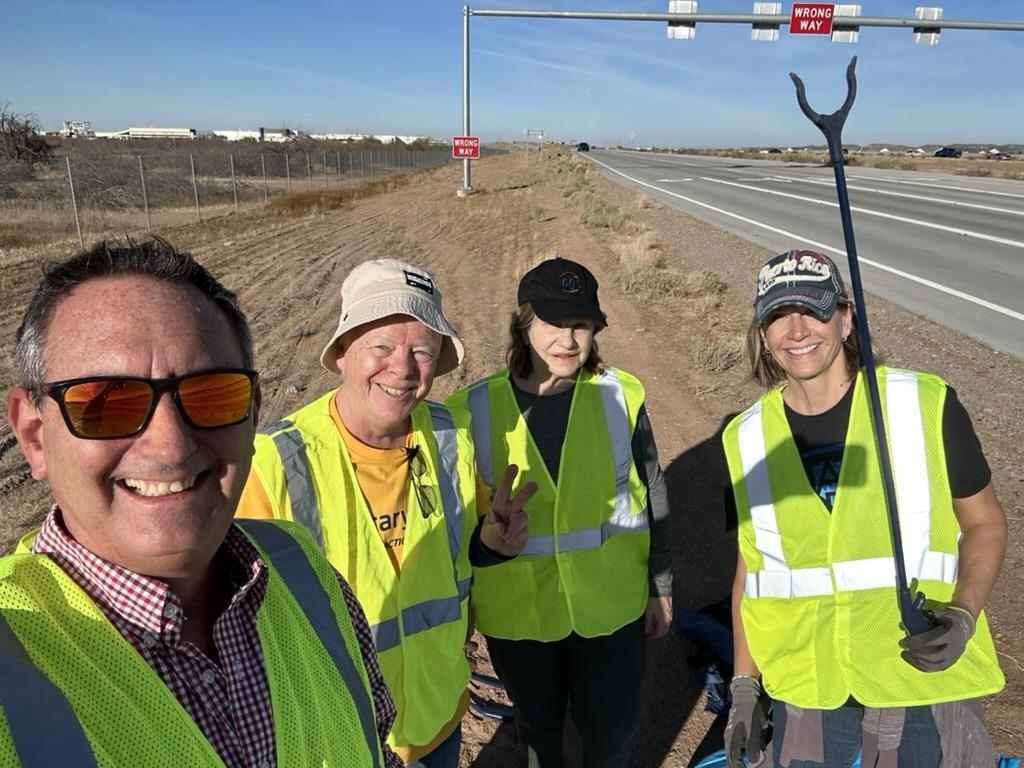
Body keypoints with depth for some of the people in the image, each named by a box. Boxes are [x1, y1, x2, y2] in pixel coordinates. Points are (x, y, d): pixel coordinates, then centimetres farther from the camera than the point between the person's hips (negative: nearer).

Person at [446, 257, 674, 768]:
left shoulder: (620, 396, -12)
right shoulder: (474, 410, -14)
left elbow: (652, 494, 0)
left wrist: (661, 588, 7)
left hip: (611, 607, 0)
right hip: (516, 613, 0)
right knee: (539, 727, 24)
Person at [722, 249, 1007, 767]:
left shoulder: (926, 405, -10)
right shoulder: (748, 438, -3)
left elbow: (986, 522, 1)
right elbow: (751, 564, 6)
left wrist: (964, 615, -17)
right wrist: (744, 685, 6)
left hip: (926, 679, -1)